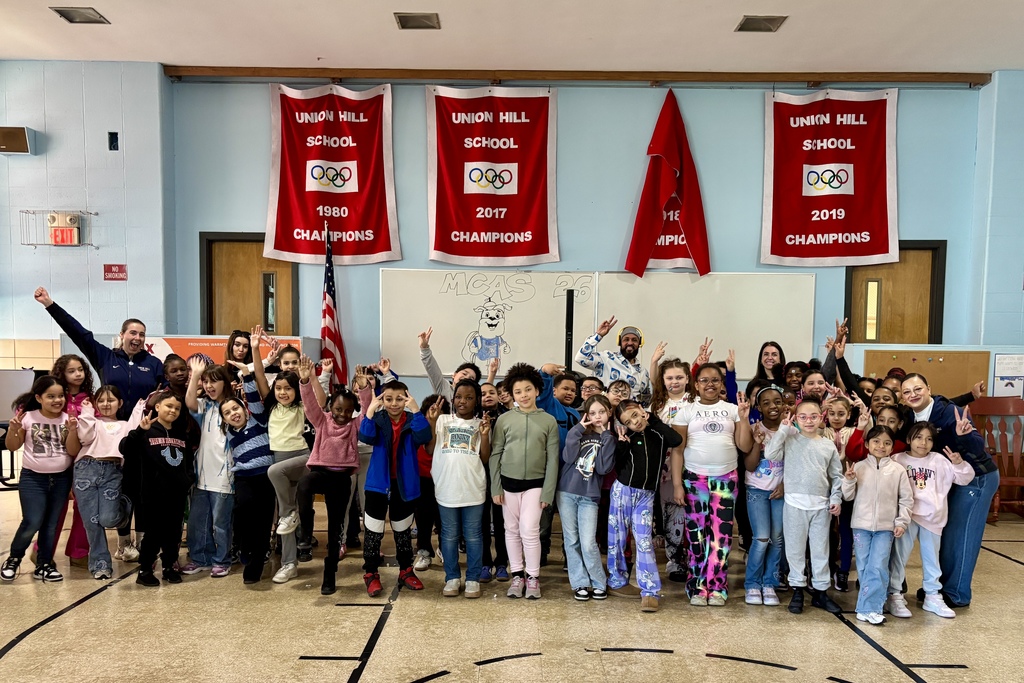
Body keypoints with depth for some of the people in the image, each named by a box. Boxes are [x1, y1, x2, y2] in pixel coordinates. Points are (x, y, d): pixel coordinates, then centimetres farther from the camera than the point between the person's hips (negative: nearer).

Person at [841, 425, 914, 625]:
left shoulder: (898, 470, 0)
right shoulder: (859, 467, 0)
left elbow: (906, 499, 4)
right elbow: (849, 496, 4)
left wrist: (902, 522, -3)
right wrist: (849, 480, -14)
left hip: (886, 527, -1)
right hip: (861, 524, 1)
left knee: (878, 567, -7)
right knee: (863, 567, 8)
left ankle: (868, 608, -1)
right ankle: (871, 605, 22)